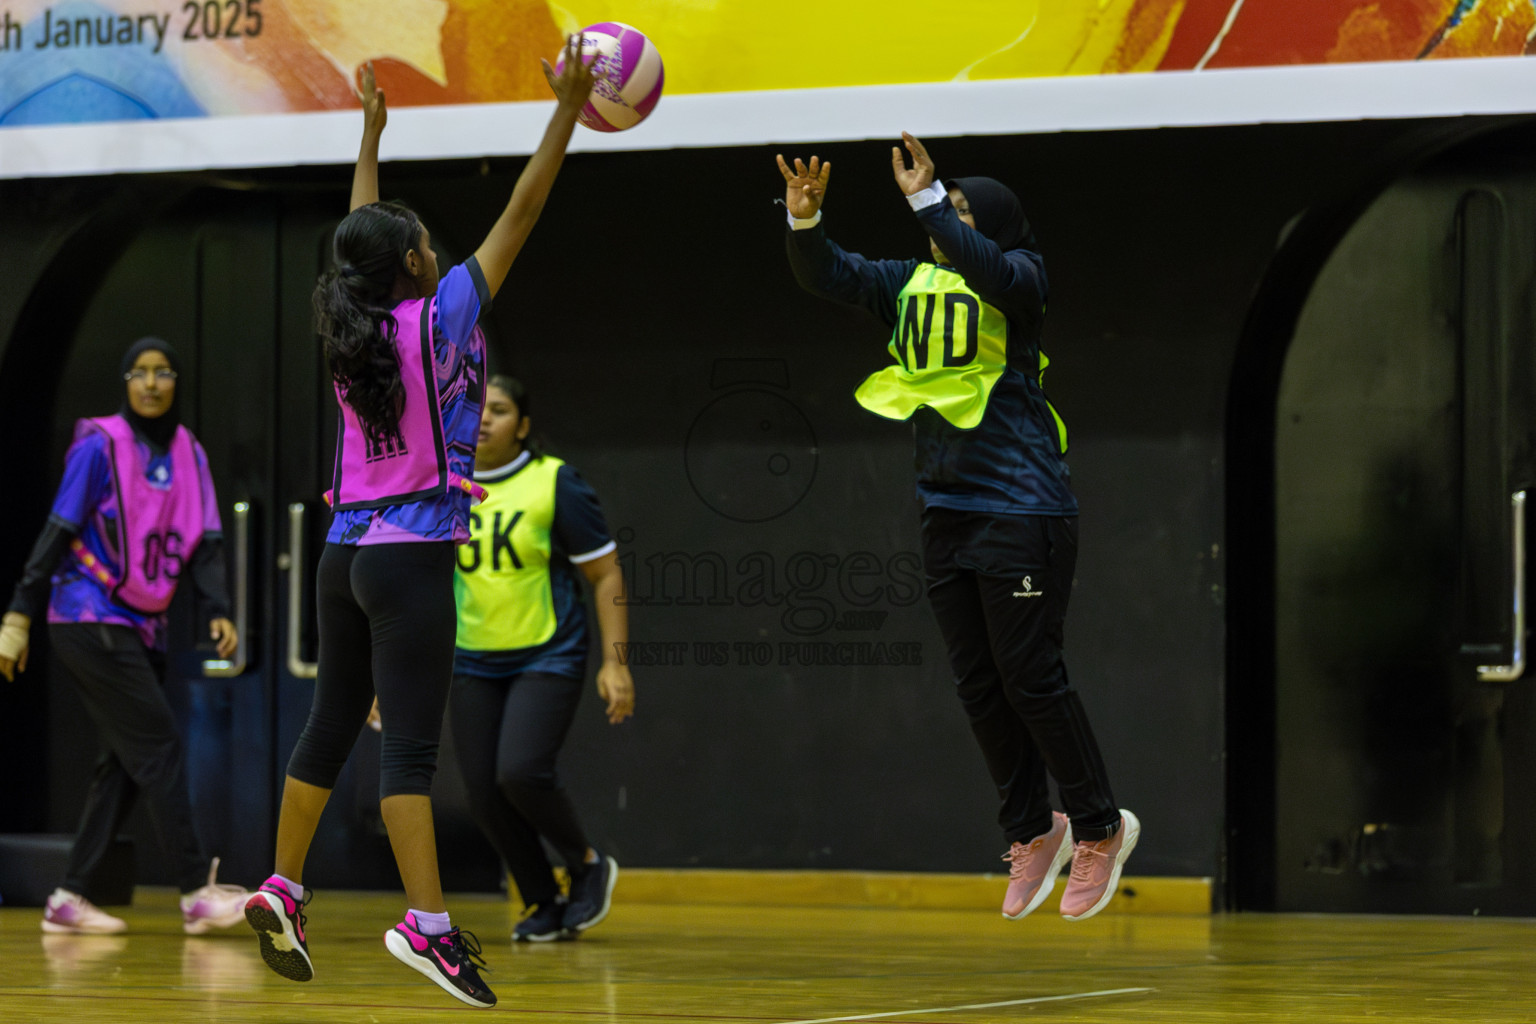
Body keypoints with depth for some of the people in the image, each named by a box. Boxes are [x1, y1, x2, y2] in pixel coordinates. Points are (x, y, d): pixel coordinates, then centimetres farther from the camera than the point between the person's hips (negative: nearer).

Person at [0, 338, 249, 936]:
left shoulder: (188, 455, 10)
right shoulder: (101, 447, -8)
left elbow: (205, 544, 7)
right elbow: (57, 533, -9)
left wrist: (218, 612, -8)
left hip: (142, 627, 7)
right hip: (90, 620, -7)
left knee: (126, 763, 4)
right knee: (159, 747, -12)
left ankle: (70, 899, 9)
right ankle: (196, 892, -12)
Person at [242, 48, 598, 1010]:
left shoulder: (355, 328, 6)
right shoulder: (438, 319, -9)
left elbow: (364, 235, 24)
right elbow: (519, 216, -9)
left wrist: (373, 128, 33)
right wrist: (568, 110, -6)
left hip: (348, 552, 7)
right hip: (413, 556, -7)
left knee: (331, 727, 16)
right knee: (411, 745, -12)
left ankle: (282, 891, 22)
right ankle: (428, 923, -17)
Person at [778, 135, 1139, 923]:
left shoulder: (1020, 278, -6)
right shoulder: (910, 283, 11)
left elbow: (987, 269, -29)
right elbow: (829, 276, 1)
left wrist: (928, 201, -34)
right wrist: (804, 219, -17)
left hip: (1021, 511, -7)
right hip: (946, 514, 7)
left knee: (1031, 680, -5)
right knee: (979, 688, 10)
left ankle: (1100, 827, 9)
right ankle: (1031, 832, 23)